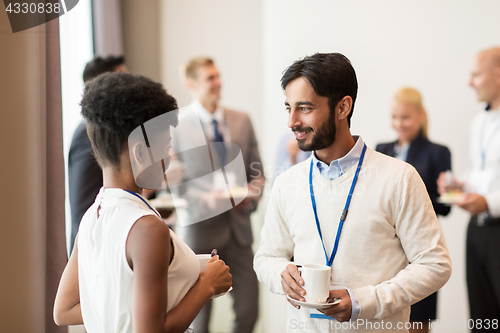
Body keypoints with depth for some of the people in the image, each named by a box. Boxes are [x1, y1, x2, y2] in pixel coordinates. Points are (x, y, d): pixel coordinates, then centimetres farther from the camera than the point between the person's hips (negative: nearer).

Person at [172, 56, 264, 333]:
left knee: (248, 311, 5)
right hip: (198, 230, -4)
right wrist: (205, 199, -19)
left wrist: (252, 194, -6)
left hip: (238, 229, 4)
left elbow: (256, 172, 15)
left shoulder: (241, 121, 8)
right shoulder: (176, 126, -5)